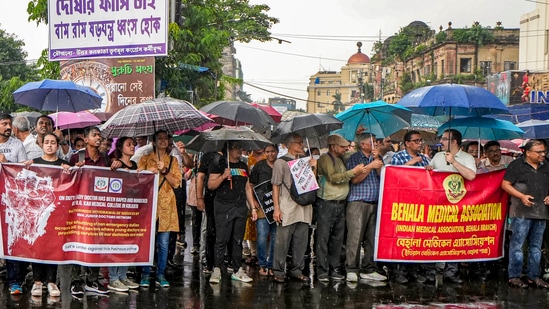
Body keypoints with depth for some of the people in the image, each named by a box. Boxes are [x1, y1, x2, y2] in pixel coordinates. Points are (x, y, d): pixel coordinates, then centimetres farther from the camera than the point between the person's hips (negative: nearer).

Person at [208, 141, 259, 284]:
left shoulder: (243, 166, 17)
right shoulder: (220, 165, -1)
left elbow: (247, 187, 21)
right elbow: (210, 185, -6)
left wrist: (253, 207, 17)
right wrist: (223, 176, -22)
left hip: (241, 207, 5)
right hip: (224, 207, -5)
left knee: (238, 240, 8)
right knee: (222, 239, -6)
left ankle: (237, 270, 13)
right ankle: (217, 269, -1)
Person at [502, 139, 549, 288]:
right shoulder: (516, 165, -4)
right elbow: (505, 184, -6)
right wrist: (522, 196, -16)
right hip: (522, 213, -6)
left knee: (536, 246, 12)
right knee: (517, 244, -4)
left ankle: (534, 276, 19)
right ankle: (514, 276, 2)